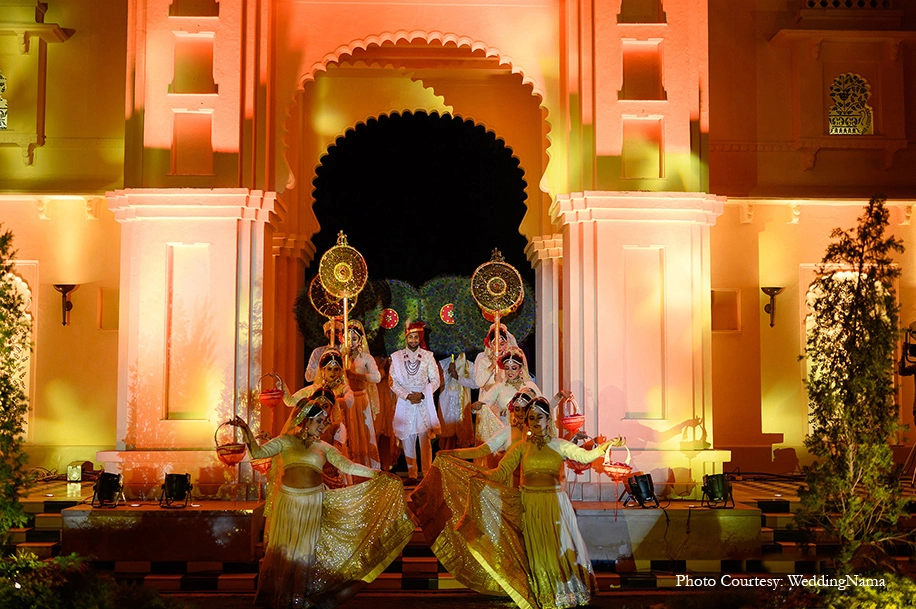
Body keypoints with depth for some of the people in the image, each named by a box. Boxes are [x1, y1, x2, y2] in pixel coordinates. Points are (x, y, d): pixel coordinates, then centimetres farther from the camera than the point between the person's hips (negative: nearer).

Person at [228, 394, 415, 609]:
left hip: (312, 503, 2)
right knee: (285, 548, 5)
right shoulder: (286, 441, 4)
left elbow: (347, 466, 2)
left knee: (306, 549, 7)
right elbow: (257, 452, -4)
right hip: (287, 501, -1)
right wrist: (246, 430, -17)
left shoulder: (323, 447, 8)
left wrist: (377, 475, -4)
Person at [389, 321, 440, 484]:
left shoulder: (428, 356, 5)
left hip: (424, 402, -1)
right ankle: (412, 474, 9)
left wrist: (422, 394, -11)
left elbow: (435, 380, 3)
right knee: (407, 439, 2)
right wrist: (407, 395, -9)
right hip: (404, 403, 1)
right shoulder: (397, 356, 6)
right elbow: (393, 381, 2)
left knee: (425, 439, -5)